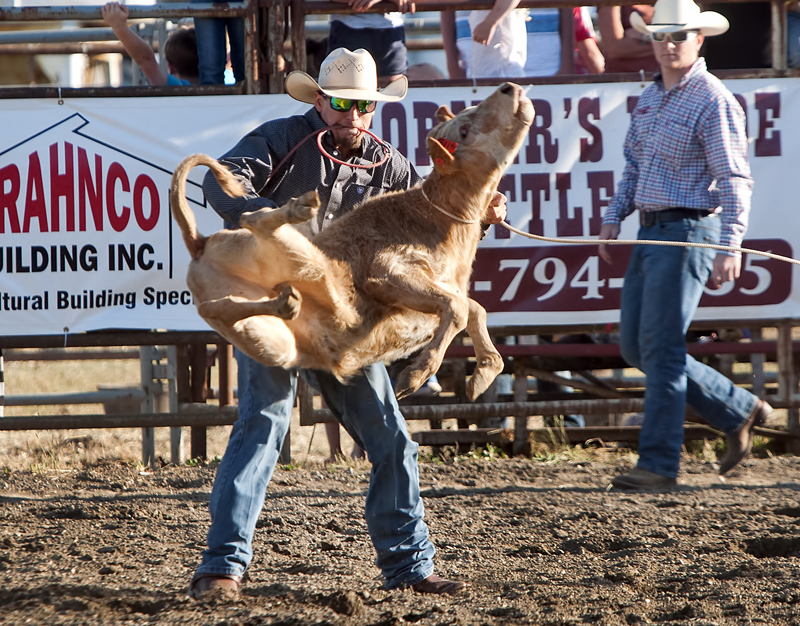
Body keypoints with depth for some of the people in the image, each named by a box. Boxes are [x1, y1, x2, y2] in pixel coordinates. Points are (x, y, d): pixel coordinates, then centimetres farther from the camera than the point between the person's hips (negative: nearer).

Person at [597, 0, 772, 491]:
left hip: (688, 232, -9)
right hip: (651, 233, 9)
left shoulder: (713, 101, -11)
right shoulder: (650, 99, 14)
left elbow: (734, 179, -16)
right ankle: (740, 413, 19)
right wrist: (613, 218, 12)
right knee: (636, 347, 9)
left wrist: (729, 247, -25)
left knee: (661, 348, -10)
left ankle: (659, 464, -5)